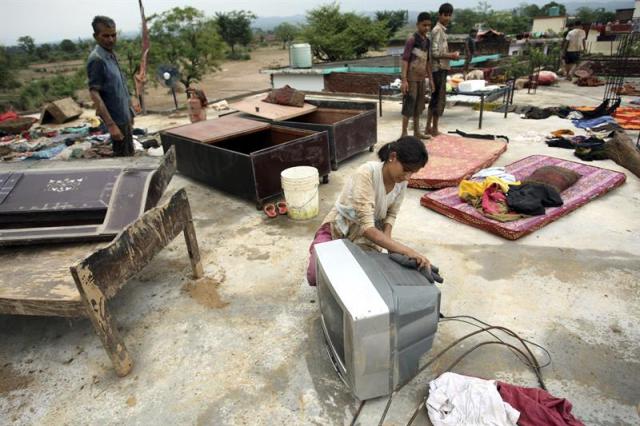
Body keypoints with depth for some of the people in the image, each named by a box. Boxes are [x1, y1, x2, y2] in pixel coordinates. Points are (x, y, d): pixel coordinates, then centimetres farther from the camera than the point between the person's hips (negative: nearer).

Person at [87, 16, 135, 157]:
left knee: (129, 155, 19)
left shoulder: (111, 55, 8)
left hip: (124, 116, 9)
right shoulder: (97, 59, -19)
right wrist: (110, 124, -28)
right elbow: (94, 93, -23)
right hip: (116, 119, -9)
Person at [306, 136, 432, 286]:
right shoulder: (366, 174, -32)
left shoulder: (401, 182, -12)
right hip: (338, 229, -5)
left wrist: (387, 240, -17)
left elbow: (391, 215, 4)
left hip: (364, 239, 5)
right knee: (316, 277, -22)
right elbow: (366, 227, -39)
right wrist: (406, 251, -47)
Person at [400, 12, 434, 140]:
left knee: (419, 106, 12)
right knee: (409, 105, -6)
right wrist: (404, 80, -22)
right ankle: (404, 134, 0)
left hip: (421, 78, 8)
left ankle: (417, 132, 21)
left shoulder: (427, 41, 11)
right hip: (411, 78, -8)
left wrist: (430, 79, 15)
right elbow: (405, 60, -15)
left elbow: (428, 61, 17)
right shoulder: (412, 40, -11)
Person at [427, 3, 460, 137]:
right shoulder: (437, 30, -12)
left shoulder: (442, 30, 18)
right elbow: (435, 53, -20)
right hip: (439, 69, -10)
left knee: (434, 98, 12)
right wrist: (452, 55, -12)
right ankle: (434, 129, 0)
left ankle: (428, 127, 17)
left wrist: (451, 55, 8)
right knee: (440, 99, -6)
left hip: (440, 68, 10)